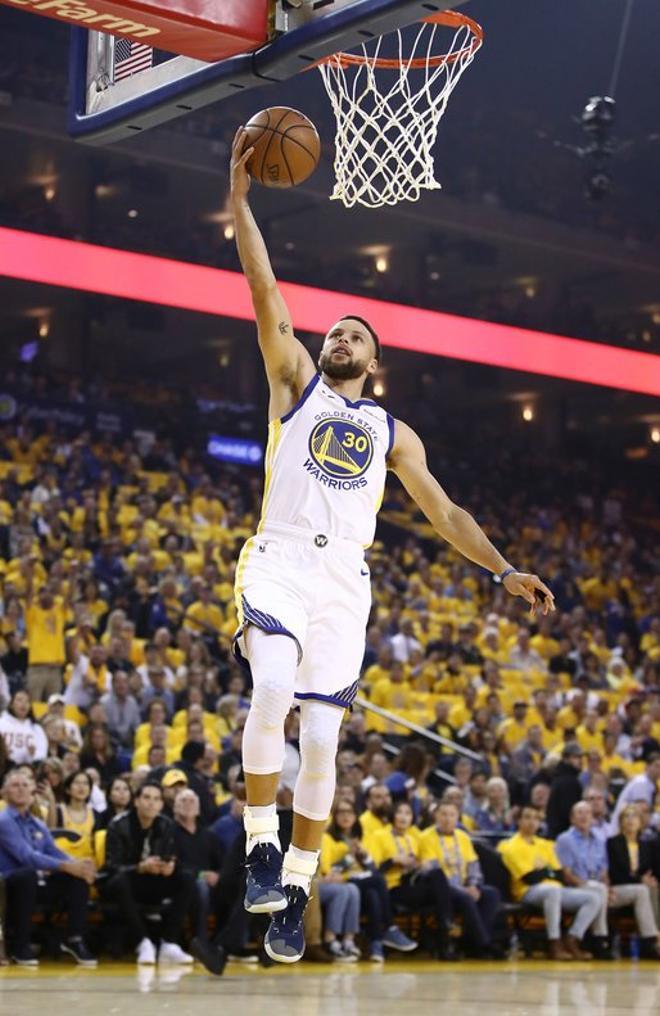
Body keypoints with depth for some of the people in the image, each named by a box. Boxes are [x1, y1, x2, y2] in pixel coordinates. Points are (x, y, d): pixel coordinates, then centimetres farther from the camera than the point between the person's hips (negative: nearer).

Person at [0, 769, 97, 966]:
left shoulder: (38, 825, 17)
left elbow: (54, 852, 9)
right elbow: (26, 856, -23)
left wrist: (78, 863, -15)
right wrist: (66, 866, -30)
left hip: (37, 883, 8)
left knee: (80, 876, -9)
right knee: (28, 874, -39)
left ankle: (75, 939, -8)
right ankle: (20, 946, -27)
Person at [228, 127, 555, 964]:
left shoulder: (392, 432, 22)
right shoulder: (296, 384, 16)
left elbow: (442, 510, 21)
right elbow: (266, 296, 7)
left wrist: (504, 570, 10)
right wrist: (240, 196, 0)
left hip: (343, 581, 2)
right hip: (279, 559, -2)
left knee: (321, 742, -3)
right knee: (272, 689, -29)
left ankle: (294, 892, 8)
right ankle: (261, 847, -14)